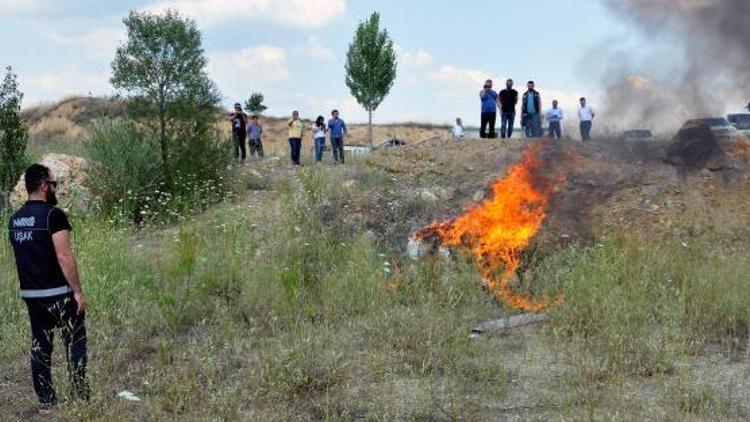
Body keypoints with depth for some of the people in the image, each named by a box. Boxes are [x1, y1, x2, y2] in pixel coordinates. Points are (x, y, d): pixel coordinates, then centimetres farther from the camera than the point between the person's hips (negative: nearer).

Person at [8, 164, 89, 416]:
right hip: (59, 293, -7)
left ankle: (45, 403, 14)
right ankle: (81, 398, 7)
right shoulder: (53, 215, -14)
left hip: (30, 294, 7)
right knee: (75, 344, 6)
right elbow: (64, 257, -18)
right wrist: (78, 291, -13)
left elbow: (21, 257, 14)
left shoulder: (15, 219, 9)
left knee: (40, 348, 10)